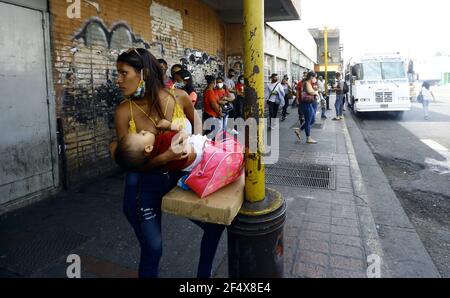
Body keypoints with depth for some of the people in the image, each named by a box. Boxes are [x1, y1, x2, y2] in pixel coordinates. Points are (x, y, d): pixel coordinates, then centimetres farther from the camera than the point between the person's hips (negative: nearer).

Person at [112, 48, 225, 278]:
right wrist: (165, 157, -31)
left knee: (215, 224, 12)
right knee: (152, 248, 6)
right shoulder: (124, 111, -15)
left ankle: (204, 274, 38)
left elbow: (195, 120, 12)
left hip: (178, 178, 3)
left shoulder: (179, 97, -11)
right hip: (144, 186, -2)